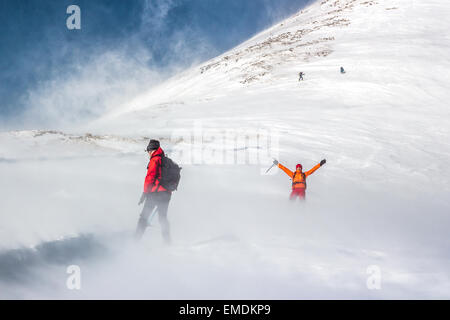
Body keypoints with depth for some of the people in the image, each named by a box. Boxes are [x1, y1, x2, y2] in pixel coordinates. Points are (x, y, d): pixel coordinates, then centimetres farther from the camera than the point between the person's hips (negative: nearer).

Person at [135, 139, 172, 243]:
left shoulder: (154, 160, -7)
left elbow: (150, 177, -13)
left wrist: (144, 193, -10)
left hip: (155, 193, -6)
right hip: (167, 194, 6)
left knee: (144, 216, 1)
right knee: (163, 218, 14)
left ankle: (136, 239, 0)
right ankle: (167, 242, 9)